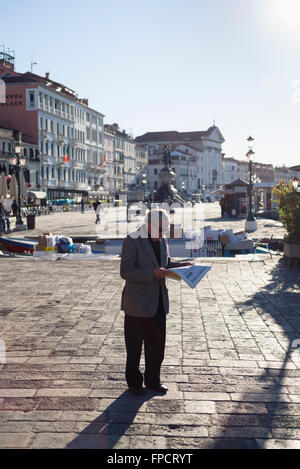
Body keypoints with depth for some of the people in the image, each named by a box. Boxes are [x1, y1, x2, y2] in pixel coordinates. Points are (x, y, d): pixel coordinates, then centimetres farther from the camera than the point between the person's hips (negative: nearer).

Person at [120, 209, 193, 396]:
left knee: (157, 344, 15)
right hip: (138, 303, -6)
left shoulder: (162, 240, 8)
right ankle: (134, 382, 25)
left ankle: (153, 380, 32)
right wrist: (152, 273, -27)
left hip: (158, 302, 7)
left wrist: (182, 265, 2)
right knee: (134, 346, 7)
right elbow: (126, 271, -18)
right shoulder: (132, 241, -14)